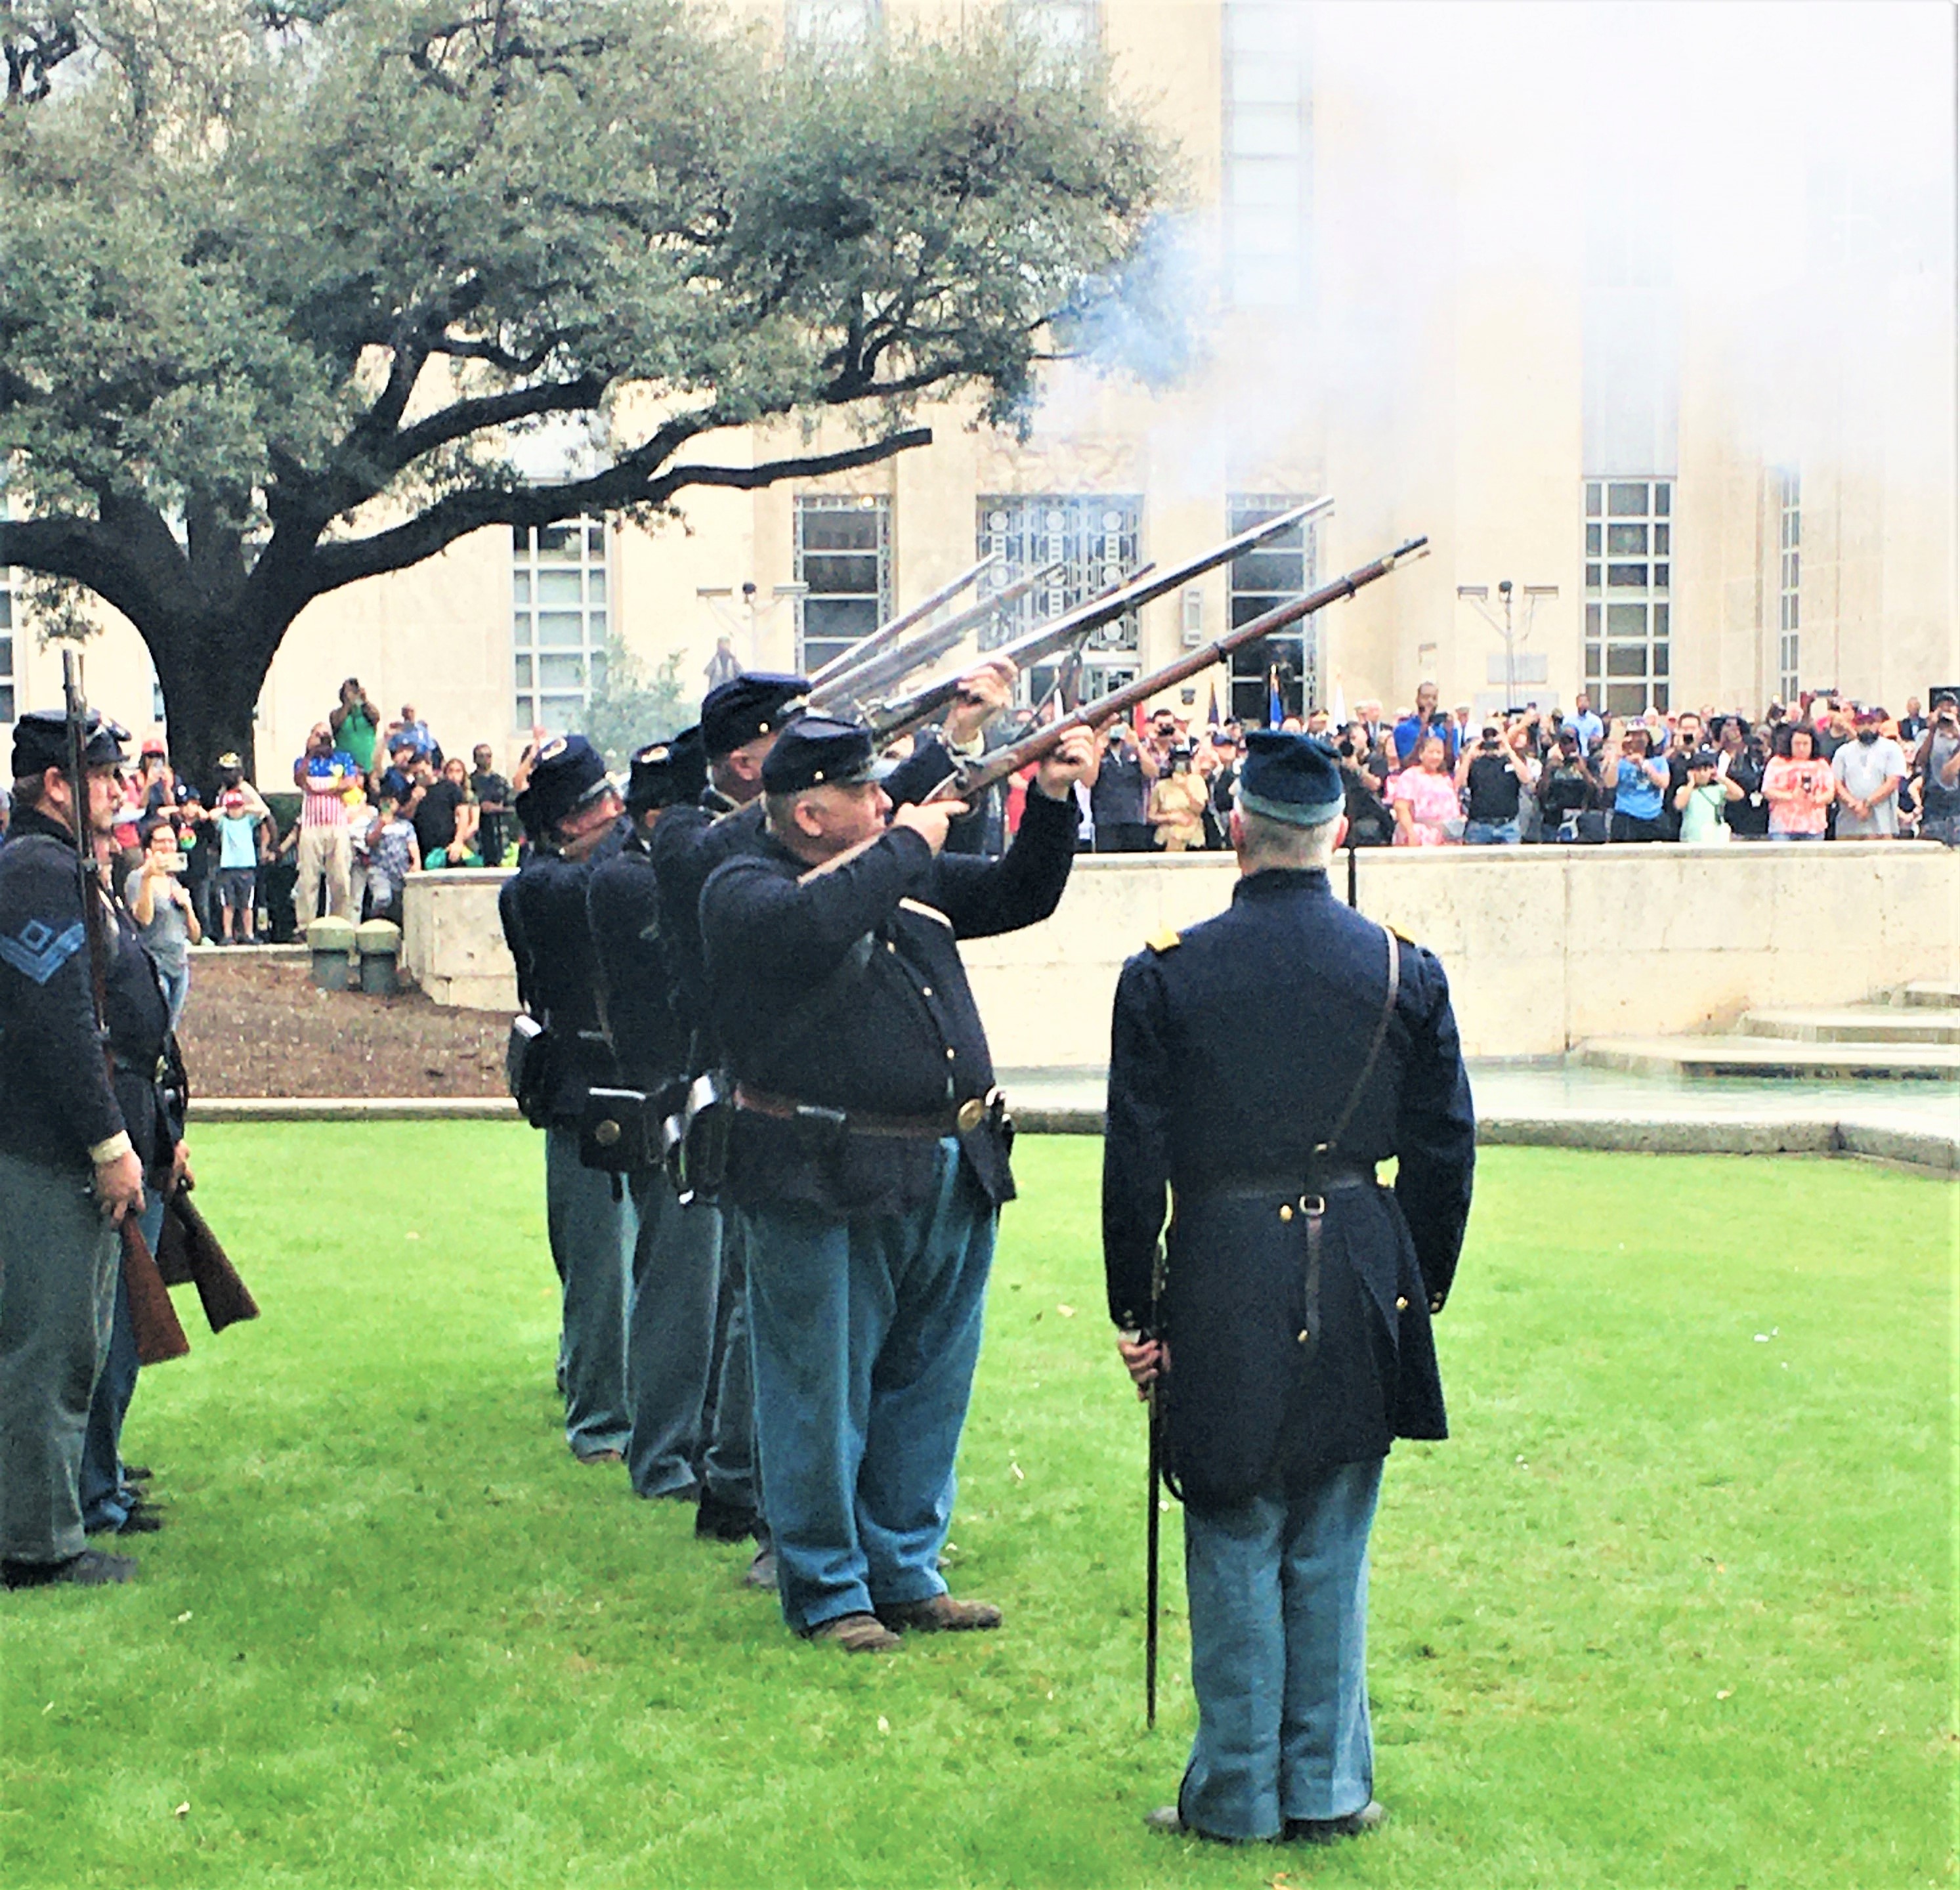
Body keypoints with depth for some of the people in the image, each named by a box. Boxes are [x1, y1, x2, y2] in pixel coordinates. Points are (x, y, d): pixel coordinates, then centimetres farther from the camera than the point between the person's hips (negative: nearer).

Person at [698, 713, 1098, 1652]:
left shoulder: (910, 871, 16)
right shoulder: (745, 889, -6)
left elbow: (1020, 896, 23)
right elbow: (814, 926, -28)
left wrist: (1052, 802, 7)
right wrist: (905, 846, -15)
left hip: (952, 1177, 7)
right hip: (826, 1189, -7)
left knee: (928, 1386, 14)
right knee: (822, 1395, 2)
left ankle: (905, 1573, 26)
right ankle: (828, 1589, 14)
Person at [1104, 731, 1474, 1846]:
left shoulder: (1166, 974, -6)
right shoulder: (1406, 971, -1)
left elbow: (1136, 1161, -4)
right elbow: (1445, 1153, 3)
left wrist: (1136, 1312, 5)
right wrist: (1422, 1289, 15)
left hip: (1222, 1291, -2)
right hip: (1362, 1285, 2)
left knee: (1236, 1546, 7)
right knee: (1333, 1547, 11)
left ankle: (1237, 1797, 14)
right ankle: (1328, 1790, 19)